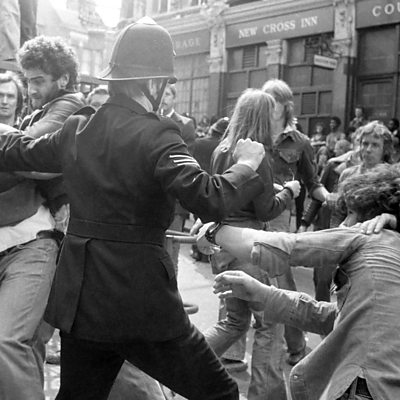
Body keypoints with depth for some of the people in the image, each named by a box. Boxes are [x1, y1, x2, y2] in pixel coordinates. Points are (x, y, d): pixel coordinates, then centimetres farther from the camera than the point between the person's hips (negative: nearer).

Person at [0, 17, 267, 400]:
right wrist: (246, 164, -9)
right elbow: (210, 200, -26)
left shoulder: (75, 128, 5)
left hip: (78, 298, 7)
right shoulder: (155, 135, -15)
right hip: (140, 297, -6)